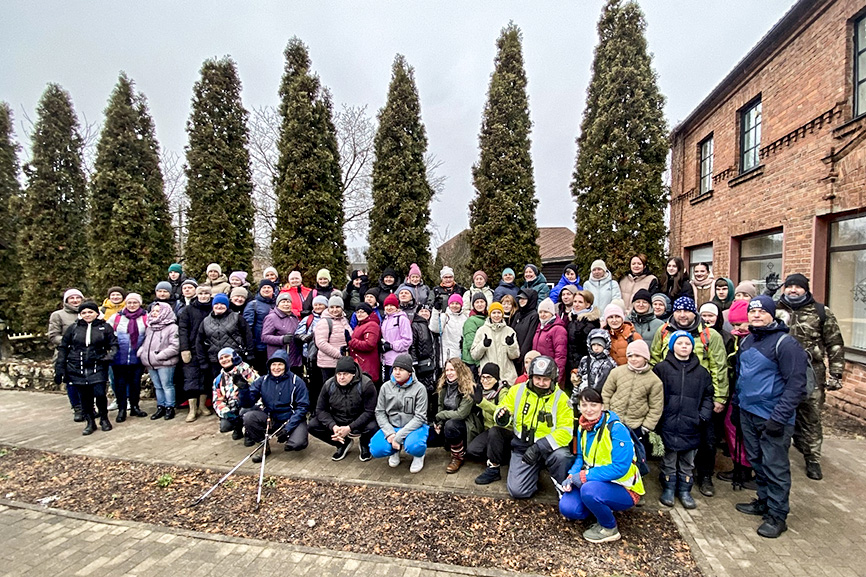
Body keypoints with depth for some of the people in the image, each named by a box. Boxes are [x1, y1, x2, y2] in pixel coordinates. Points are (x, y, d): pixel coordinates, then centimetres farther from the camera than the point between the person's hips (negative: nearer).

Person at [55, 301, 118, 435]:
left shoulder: (105, 327, 4)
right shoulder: (73, 328, 7)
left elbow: (113, 344, 5)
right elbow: (63, 348, 11)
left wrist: (110, 355, -16)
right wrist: (59, 369, 6)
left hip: (97, 367, -2)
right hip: (77, 369, 2)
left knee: (99, 394, -11)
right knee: (84, 397, 5)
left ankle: (104, 419, 12)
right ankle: (90, 423, 21)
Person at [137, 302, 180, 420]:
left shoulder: (172, 327, -11)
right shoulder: (150, 327, 15)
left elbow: (175, 346, -18)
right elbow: (144, 342, 21)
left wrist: (159, 356, -19)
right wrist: (141, 352, 2)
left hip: (165, 363, -7)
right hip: (150, 363, 7)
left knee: (167, 386, 0)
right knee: (157, 386, 15)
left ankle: (170, 407, 11)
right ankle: (160, 407, 25)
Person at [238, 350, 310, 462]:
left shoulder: (296, 382, -10)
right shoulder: (262, 381, -1)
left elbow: (303, 407, -12)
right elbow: (247, 404, -3)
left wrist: (288, 428, -19)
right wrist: (244, 389, -23)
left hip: (292, 419, -3)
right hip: (270, 418, 3)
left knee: (298, 444, -28)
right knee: (249, 416, -22)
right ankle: (265, 447, 1)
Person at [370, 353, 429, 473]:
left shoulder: (419, 388, -9)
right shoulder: (386, 387, 2)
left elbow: (419, 417, -13)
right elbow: (380, 412, 2)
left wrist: (399, 436, -21)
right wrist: (390, 432, -15)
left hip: (414, 427, -3)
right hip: (391, 426, 3)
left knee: (414, 447, -34)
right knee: (376, 450, -20)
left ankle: (418, 456, 6)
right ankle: (395, 450, 15)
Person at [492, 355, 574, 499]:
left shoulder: (560, 397, -7)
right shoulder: (517, 390, -1)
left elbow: (566, 431, -13)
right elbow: (503, 408, 7)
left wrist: (538, 447, -24)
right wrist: (503, 418, -20)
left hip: (548, 447, -1)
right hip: (522, 447, 1)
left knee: (561, 456, -35)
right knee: (517, 491, -14)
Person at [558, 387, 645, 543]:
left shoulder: (616, 429, -22)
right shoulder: (583, 427, 1)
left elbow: (620, 467, -27)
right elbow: (580, 457, 9)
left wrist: (584, 476, -26)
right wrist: (572, 476, -11)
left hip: (623, 489, -6)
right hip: (596, 482, 6)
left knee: (589, 490, -34)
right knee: (567, 508, -14)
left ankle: (610, 529, -5)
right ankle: (603, 507, 14)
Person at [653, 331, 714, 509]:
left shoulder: (701, 372, 8)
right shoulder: (662, 368, -2)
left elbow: (708, 396, 13)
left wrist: (704, 416, 1)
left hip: (691, 426, 3)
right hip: (668, 423, -2)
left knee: (688, 461, 13)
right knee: (669, 459, 8)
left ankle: (684, 491, 28)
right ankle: (668, 489, 23)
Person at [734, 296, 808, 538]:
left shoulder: (785, 343, -15)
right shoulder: (746, 341, 9)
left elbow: (796, 384, -17)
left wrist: (779, 417, -20)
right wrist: (736, 405, 18)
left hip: (773, 417, -7)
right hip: (748, 413, 7)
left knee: (775, 467, 2)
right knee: (757, 461, 18)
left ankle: (777, 515, 15)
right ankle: (764, 501, 34)